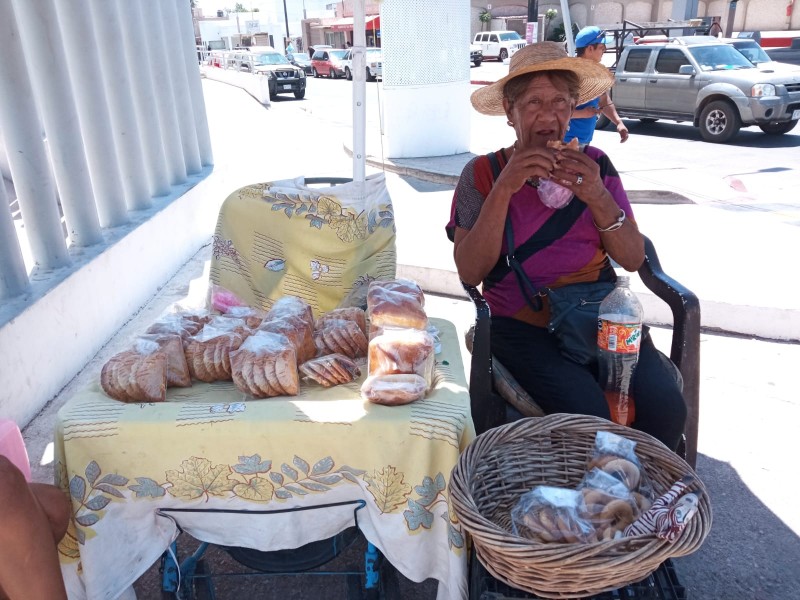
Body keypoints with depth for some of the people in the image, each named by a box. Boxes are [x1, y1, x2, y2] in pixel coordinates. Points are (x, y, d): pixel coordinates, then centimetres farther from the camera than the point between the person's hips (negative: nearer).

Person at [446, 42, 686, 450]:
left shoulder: (595, 165, 8)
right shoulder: (482, 174, -1)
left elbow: (633, 259, 2)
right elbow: (469, 272, -12)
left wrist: (597, 196, -14)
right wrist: (505, 188, -20)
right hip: (522, 324, -3)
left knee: (664, 404, -19)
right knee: (587, 413, -27)